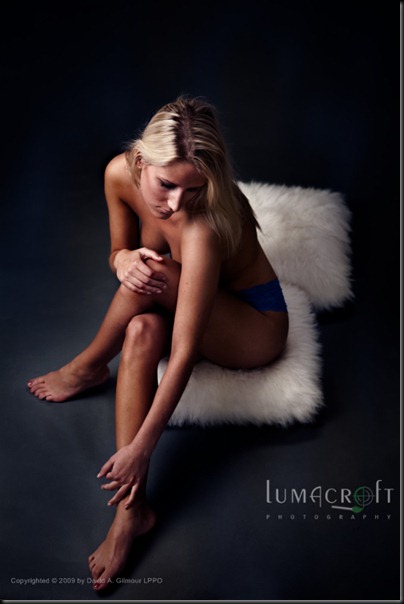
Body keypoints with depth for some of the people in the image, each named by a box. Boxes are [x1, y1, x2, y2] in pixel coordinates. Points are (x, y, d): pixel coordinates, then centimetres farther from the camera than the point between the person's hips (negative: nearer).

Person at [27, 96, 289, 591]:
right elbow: (118, 250, -1)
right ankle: (132, 509, -24)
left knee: (153, 275, -32)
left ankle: (88, 368, -6)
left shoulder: (202, 227, -39)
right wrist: (123, 261, -27)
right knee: (142, 331, -30)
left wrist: (140, 447, -37)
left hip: (255, 326, -6)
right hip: (187, 306, 6)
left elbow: (184, 352, -38)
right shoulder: (121, 173, -19)